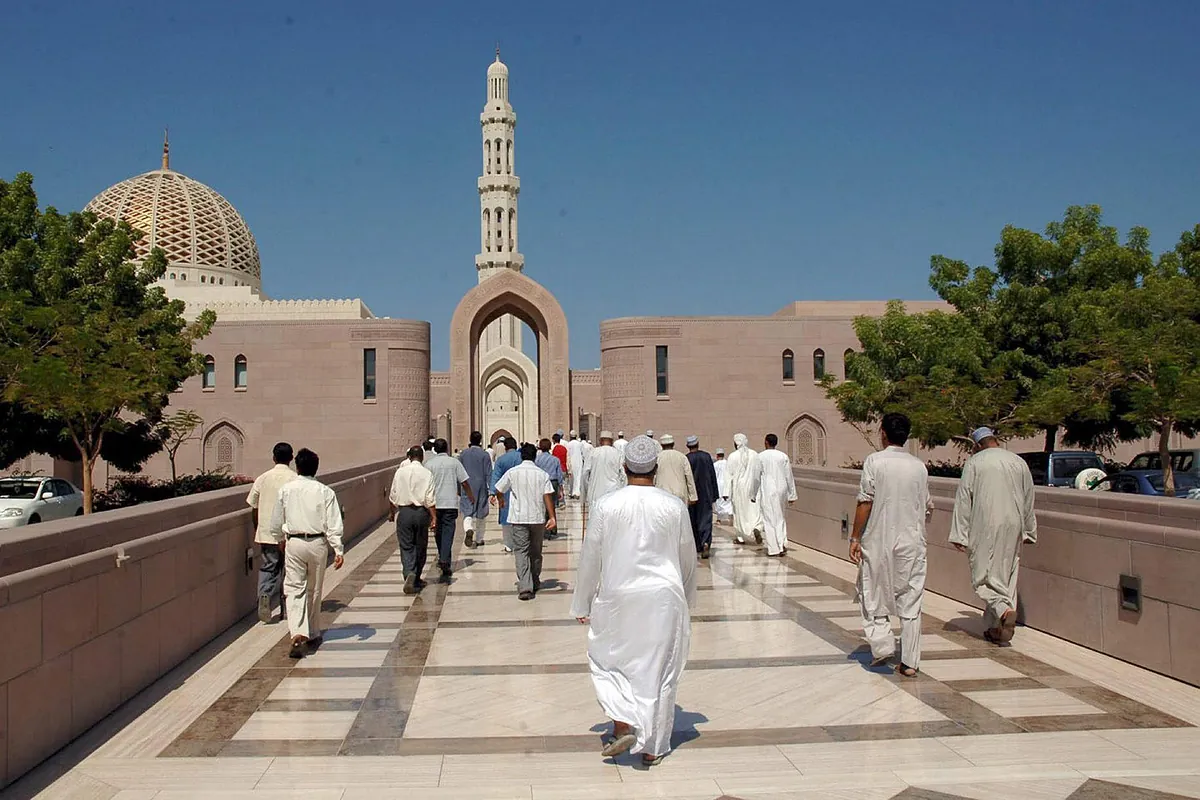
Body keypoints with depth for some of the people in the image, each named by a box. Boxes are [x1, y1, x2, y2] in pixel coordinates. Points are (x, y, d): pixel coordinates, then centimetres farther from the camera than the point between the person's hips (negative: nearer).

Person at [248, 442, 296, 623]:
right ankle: (287, 607, 17)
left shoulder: (262, 478, 2)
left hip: (266, 533, 2)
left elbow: (254, 508, 7)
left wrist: (257, 530, 20)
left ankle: (265, 594, -17)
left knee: (267, 569, 8)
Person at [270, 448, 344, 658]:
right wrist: (338, 551, -4)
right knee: (314, 590, 14)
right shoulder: (325, 492, -4)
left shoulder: (286, 489, -1)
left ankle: (298, 635, -19)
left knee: (295, 589, -1)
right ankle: (313, 635, 26)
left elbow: (276, 523, 7)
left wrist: (281, 539, 25)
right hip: (317, 543, 1)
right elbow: (333, 525, -7)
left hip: (294, 543, 0)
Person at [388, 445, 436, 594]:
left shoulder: (400, 472, -1)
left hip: (403, 512, 1)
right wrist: (433, 516, -4)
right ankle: (416, 580, 21)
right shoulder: (427, 474, -6)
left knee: (406, 547, 3)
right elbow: (430, 499, -10)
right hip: (421, 512, 0)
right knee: (420, 547, 13)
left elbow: (393, 495, 7)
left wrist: (392, 512, 20)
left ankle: (409, 574, -19)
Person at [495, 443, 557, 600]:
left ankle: (525, 587, -16)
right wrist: (552, 517, -9)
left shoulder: (512, 472, -2)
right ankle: (535, 583, 29)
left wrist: (502, 502, 28)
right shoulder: (542, 474, -1)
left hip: (518, 518, -2)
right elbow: (548, 496, -9)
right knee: (536, 551, 17)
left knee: (521, 551, -3)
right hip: (538, 517, 2)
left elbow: (499, 490, 7)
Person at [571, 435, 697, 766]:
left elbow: (590, 557, -1)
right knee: (660, 670, 11)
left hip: (618, 597, -1)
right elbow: (688, 558, 6)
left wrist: (582, 605, 11)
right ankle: (653, 747, 18)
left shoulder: (607, 505, -7)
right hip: (665, 597, 1)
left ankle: (624, 724, -1)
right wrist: (687, 598, 23)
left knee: (605, 659, 17)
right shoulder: (674, 506, -4)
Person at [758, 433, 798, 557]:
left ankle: (773, 549, 3)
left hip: (766, 492, -3)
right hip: (781, 490, 3)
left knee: (769, 520, 4)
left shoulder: (759, 457, -6)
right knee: (781, 518, 16)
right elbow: (789, 477, 3)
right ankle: (782, 544, 2)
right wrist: (792, 494, 9)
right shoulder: (783, 456, 1)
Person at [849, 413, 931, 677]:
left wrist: (855, 538, -5)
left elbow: (865, 502, -11)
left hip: (879, 541, -3)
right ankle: (910, 662, 9)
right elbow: (927, 506, 9)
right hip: (912, 543, 3)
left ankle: (882, 644, -1)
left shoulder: (875, 461, -7)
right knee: (910, 601, 7)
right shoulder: (919, 466, 4)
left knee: (872, 595, 12)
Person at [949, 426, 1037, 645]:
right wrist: (1029, 532, 27)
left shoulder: (974, 463, -3)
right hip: (1012, 526, 4)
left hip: (984, 527, -4)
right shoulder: (1019, 462, 9)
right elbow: (1029, 501, 16)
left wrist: (959, 535, -4)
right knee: (1006, 575, 12)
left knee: (983, 575, 2)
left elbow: (963, 501, -6)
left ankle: (1004, 610, -23)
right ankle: (995, 628, 14)